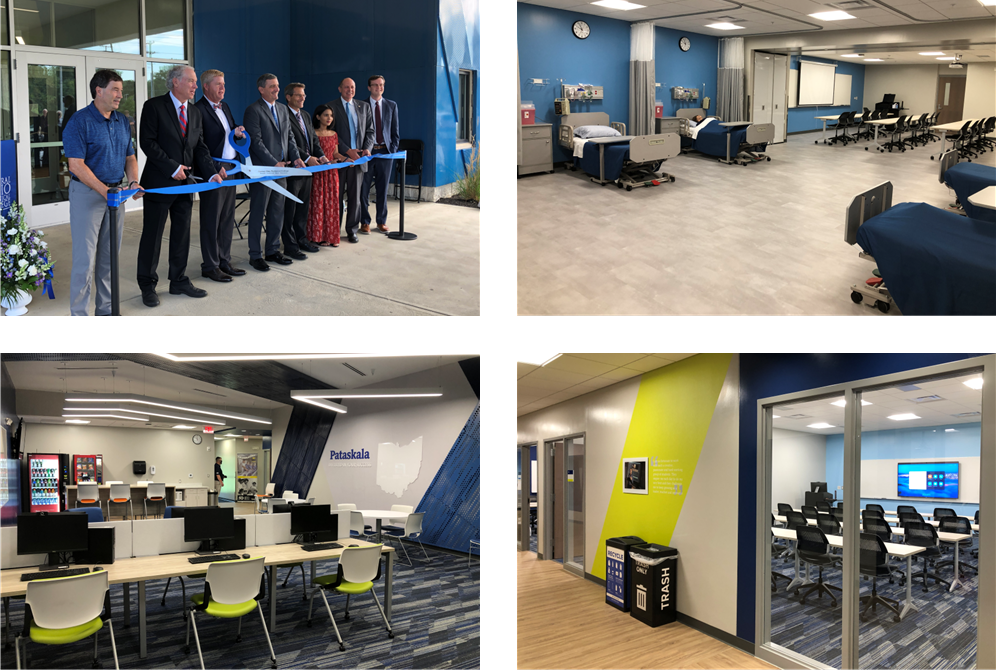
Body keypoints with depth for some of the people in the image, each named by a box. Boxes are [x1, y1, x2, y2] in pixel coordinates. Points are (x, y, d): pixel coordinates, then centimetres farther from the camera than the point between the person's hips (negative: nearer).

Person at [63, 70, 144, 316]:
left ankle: (106, 309, 22)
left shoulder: (122, 121, 9)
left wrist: (133, 181, -4)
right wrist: (103, 190, -23)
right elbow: (76, 165, -16)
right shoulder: (80, 122, -11)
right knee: (85, 258, -5)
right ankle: (79, 311, 4)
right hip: (87, 194, -6)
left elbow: (130, 157, 15)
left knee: (110, 256, 12)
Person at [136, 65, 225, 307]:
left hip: (184, 181, 6)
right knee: (152, 235, 2)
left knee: (182, 234, 11)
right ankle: (147, 285, 13)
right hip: (159, 181, -6)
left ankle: (179, 281, 22)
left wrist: (212, 173, -5)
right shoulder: (154, 106, -8)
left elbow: (200, 147, 10)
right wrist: (172, 168, -17)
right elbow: (147, 142, -13)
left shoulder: (195, 112, 12)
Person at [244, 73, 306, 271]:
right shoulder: (253, 110, -9)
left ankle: (273, 250, 22)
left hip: (280, 168, 7)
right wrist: (274, 163, -21)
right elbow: (256, 142, -15)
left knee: (277, 213, 12)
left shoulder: (282, 109, 14)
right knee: (258, 214, 1)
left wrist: (296, 157, -1)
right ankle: (255, 255, 9)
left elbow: (289, 136, 16)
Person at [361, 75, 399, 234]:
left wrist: (393, 150, 1)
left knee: (383, 189, 7)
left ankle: (382, 221, 17)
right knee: (364, 189, 0)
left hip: (385, 152, 2)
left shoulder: (392, 106, 10)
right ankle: (365, 222, 10)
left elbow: (395, 131, 11)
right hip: (367, 152, -2)